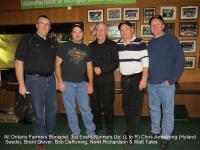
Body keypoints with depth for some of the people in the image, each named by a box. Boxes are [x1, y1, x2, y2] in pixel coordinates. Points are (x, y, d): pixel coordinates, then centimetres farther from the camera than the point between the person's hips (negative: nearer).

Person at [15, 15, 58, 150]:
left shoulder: (51, 43, 11)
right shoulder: (27, 40, -5)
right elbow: (19, 62, -10)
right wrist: (21, 84, -15)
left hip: (50, 79, 6)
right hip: (35, 80, -5)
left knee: (52, 108, 15)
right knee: (38, 111, 5)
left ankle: (51, 133, 36)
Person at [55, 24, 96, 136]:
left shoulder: (86, 48, 10)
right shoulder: (65, 46, 0)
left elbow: (89, 67, 11)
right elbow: (58, 64, -2)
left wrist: (91, 83, 6)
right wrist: (60, 81, -10)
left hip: (82, 83, 2)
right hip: (67, 83, -2)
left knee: (86, 108, 6)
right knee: (70, 109, 7)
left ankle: (91, 131, 21)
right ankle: (75, 132, 24)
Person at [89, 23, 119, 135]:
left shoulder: (112, 45, 1)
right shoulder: (91, 46, 13)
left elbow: (115, 63, -6)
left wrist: (102, 69, -14)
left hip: (107, 79, -3)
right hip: (93, 79, 4)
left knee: (108, 104, 3)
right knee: (95, 104, 9)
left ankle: (109, 128, 20)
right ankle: (97, 126, 28)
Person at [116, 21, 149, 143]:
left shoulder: (140, 43, -9)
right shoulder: (117, 44, 6)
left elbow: (145, 62, -11)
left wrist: (144, 79, -14)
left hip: (137, 78, -5)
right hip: (124, 79, 5)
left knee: (136, 106, 0)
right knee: (126, 105, 14)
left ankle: (131, 133, 10)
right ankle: (131, 128, 32)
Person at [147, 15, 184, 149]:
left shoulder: (172, 39, -5)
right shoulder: (150, 43, 11)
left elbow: (180, 61, -9)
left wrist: (171, 80, -14)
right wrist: (147, 77, 7)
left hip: (165, 83, -5)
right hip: (151, 83, 6)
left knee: (167, 110, 5)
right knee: (154, 109, 16)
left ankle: (166, 136, 20)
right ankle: (155, 130, 33)